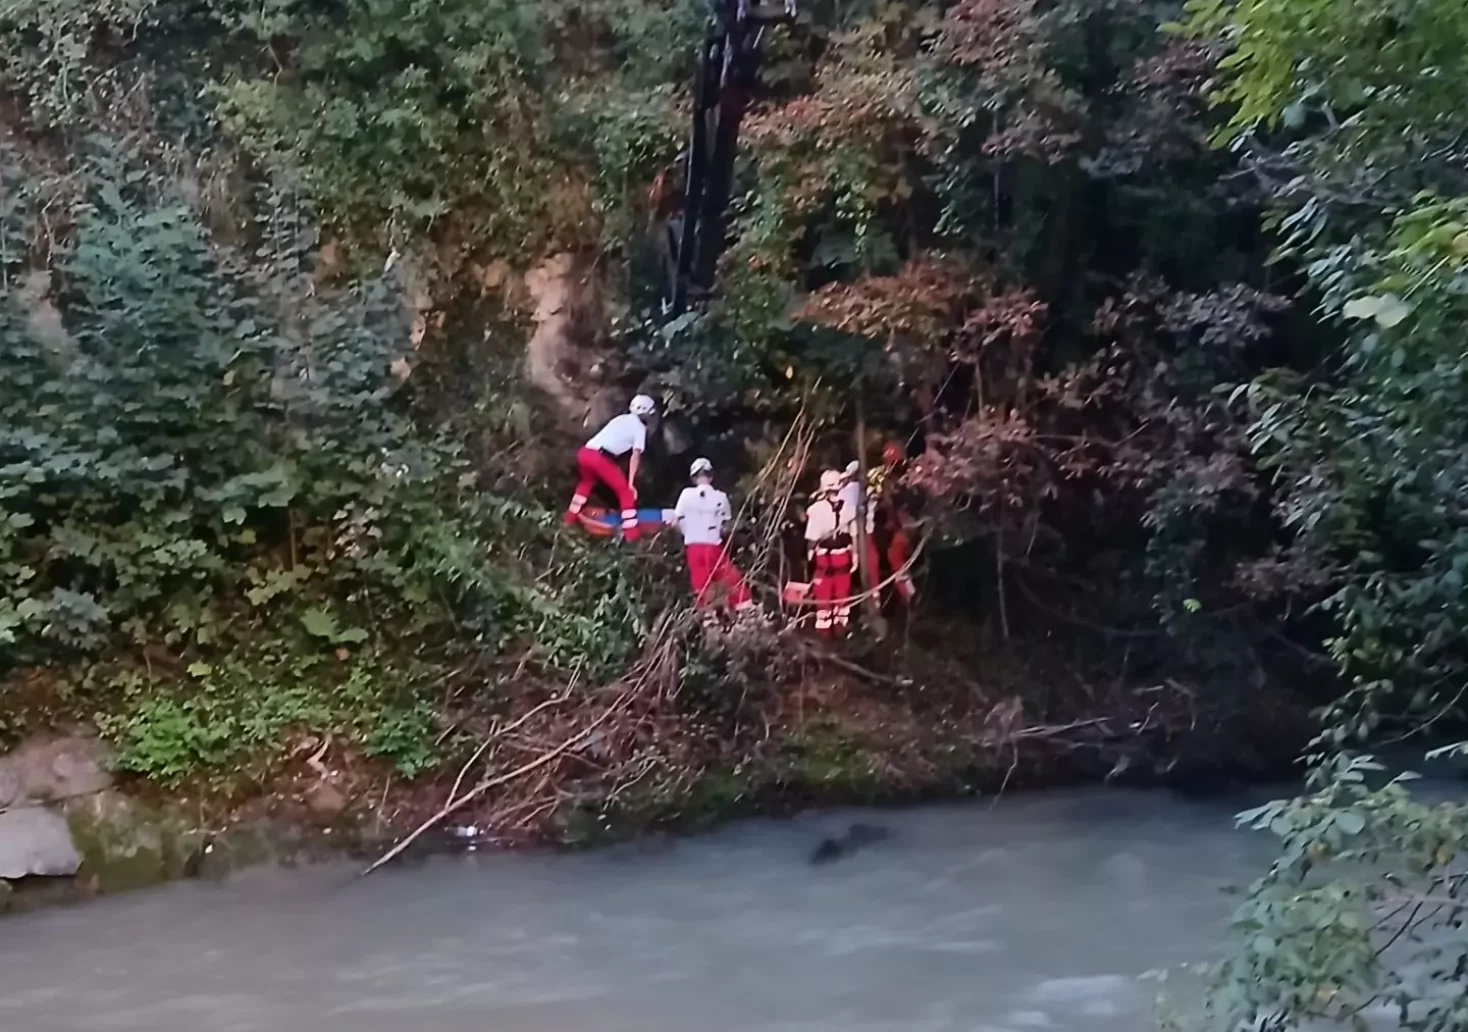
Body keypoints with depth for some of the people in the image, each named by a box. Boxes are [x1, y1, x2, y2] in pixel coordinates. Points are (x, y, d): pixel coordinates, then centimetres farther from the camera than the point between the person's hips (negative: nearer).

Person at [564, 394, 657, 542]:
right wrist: (631, 483, -4)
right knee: (626, 491, 5)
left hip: (584, 453, 7)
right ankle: (631, 534, -1)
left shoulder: (620, 419, 27)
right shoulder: (640, 428, 9)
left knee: (587, 482, 36)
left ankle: (570, 519, 39)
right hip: (600, 457, -7)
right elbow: (635, 456, -1)